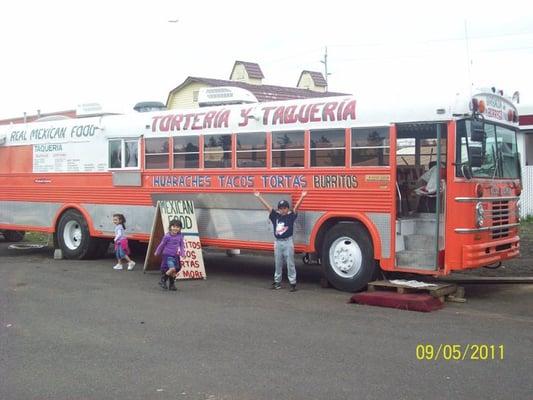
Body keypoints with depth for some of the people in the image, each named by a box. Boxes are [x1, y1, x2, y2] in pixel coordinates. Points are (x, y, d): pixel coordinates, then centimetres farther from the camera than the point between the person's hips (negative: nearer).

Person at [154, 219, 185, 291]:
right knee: (172, 269, -20)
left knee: (175, 271, 6)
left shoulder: (180, 236, 2)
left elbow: (182, 245, 10)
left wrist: (182, 253, -4)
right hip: (167, 255, -5)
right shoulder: (167, 236, -10)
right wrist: (157, 253, 12)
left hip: (176, 256, 5)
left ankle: (171, 284, 23)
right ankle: (163, 280, 1)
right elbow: (162, 245, 1)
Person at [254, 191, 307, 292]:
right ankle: (277, 282, 23)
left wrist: (302, 197, -25)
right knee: (278, 263, 13)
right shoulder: (275, 216, 3)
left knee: (290, 263, 1)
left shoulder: (291, 216, -3)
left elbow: (296, 206, -14)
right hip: (277, 242, 3)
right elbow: (267, 206, 0)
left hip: (288, 242, -3)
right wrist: (259, 197, -2)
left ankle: (293, 283, 5)